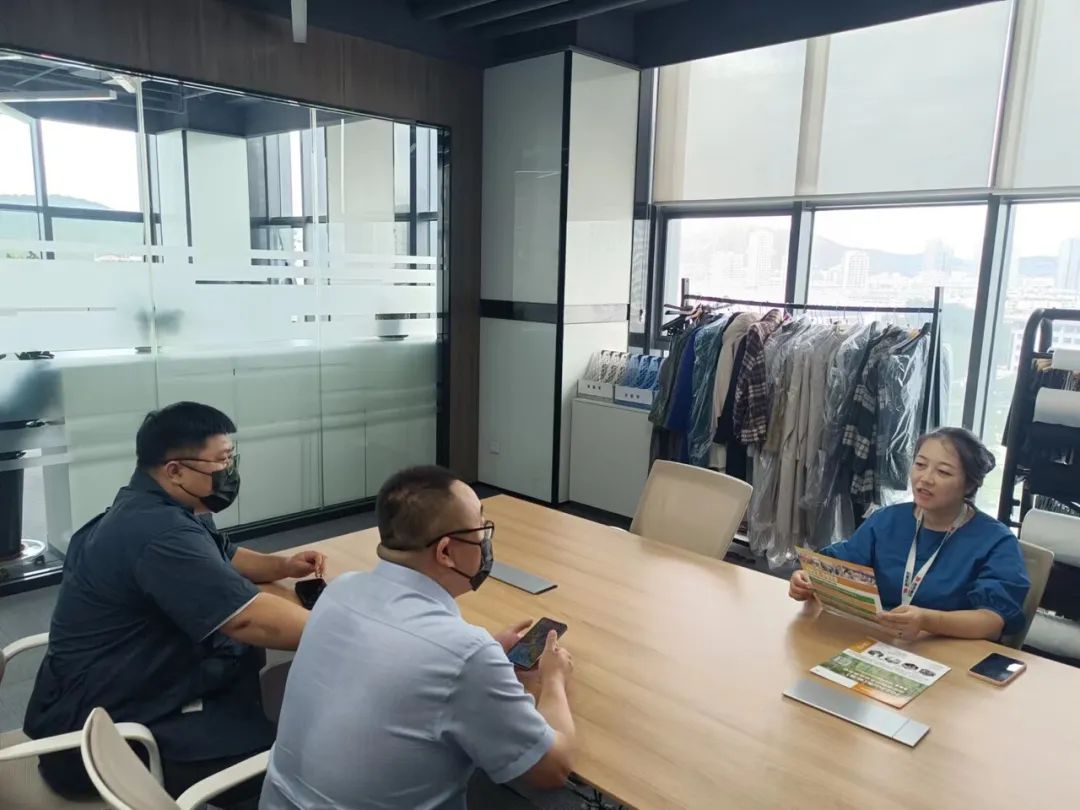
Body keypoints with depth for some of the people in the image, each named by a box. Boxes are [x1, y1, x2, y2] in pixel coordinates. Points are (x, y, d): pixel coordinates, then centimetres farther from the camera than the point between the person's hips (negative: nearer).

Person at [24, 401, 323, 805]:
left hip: (124, 695, 11)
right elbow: (248, 619, -36)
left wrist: (283, 566, 5)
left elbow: (218, 560, 22)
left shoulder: (156, 509, 7)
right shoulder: (158, 531, -29)